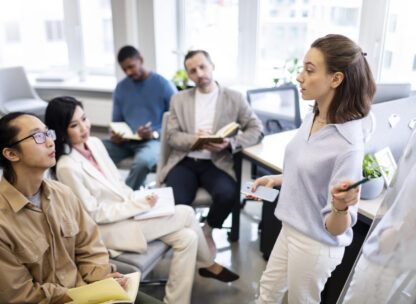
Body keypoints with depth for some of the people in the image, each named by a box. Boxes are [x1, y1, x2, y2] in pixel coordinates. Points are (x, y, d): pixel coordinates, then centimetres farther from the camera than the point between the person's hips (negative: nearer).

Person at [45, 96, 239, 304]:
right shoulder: (67, 167, -21)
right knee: (186, 213, -13)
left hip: (126, 209, 8)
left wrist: (138, 197, -5)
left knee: (187, 237, -7)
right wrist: (138, 205, -17)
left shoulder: (95, 143, 2)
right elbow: (94, 214, -17)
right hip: (108, 229, -7)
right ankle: (209, 265, 10)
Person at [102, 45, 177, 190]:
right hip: (125, 141, 4)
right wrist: (114, 134, -3)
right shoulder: (121, 87, 14)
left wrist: (154, 134, -19)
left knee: (142, 161, -38)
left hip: (153, 140, -4)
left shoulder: (164, 86, -1)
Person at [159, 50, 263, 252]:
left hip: (216, 162, 0)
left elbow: (257, 130, 4)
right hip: (185, 161, 1)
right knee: (174, 204, -28)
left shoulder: (234, 98, 10)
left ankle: (207, 232, 2)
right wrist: (194, 139, -16)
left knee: (227, 195, -31)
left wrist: (230, 143, -15)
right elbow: (172, 136, 6)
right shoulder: (178, 100, 15)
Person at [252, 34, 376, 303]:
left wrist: (341, 207, -44)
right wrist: (275, 179, 10)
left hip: (316, 245, -7)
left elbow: (336, 229, -25)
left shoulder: (348, 145, -30)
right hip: (291, 229, 8)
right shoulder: (313, 119, -6)